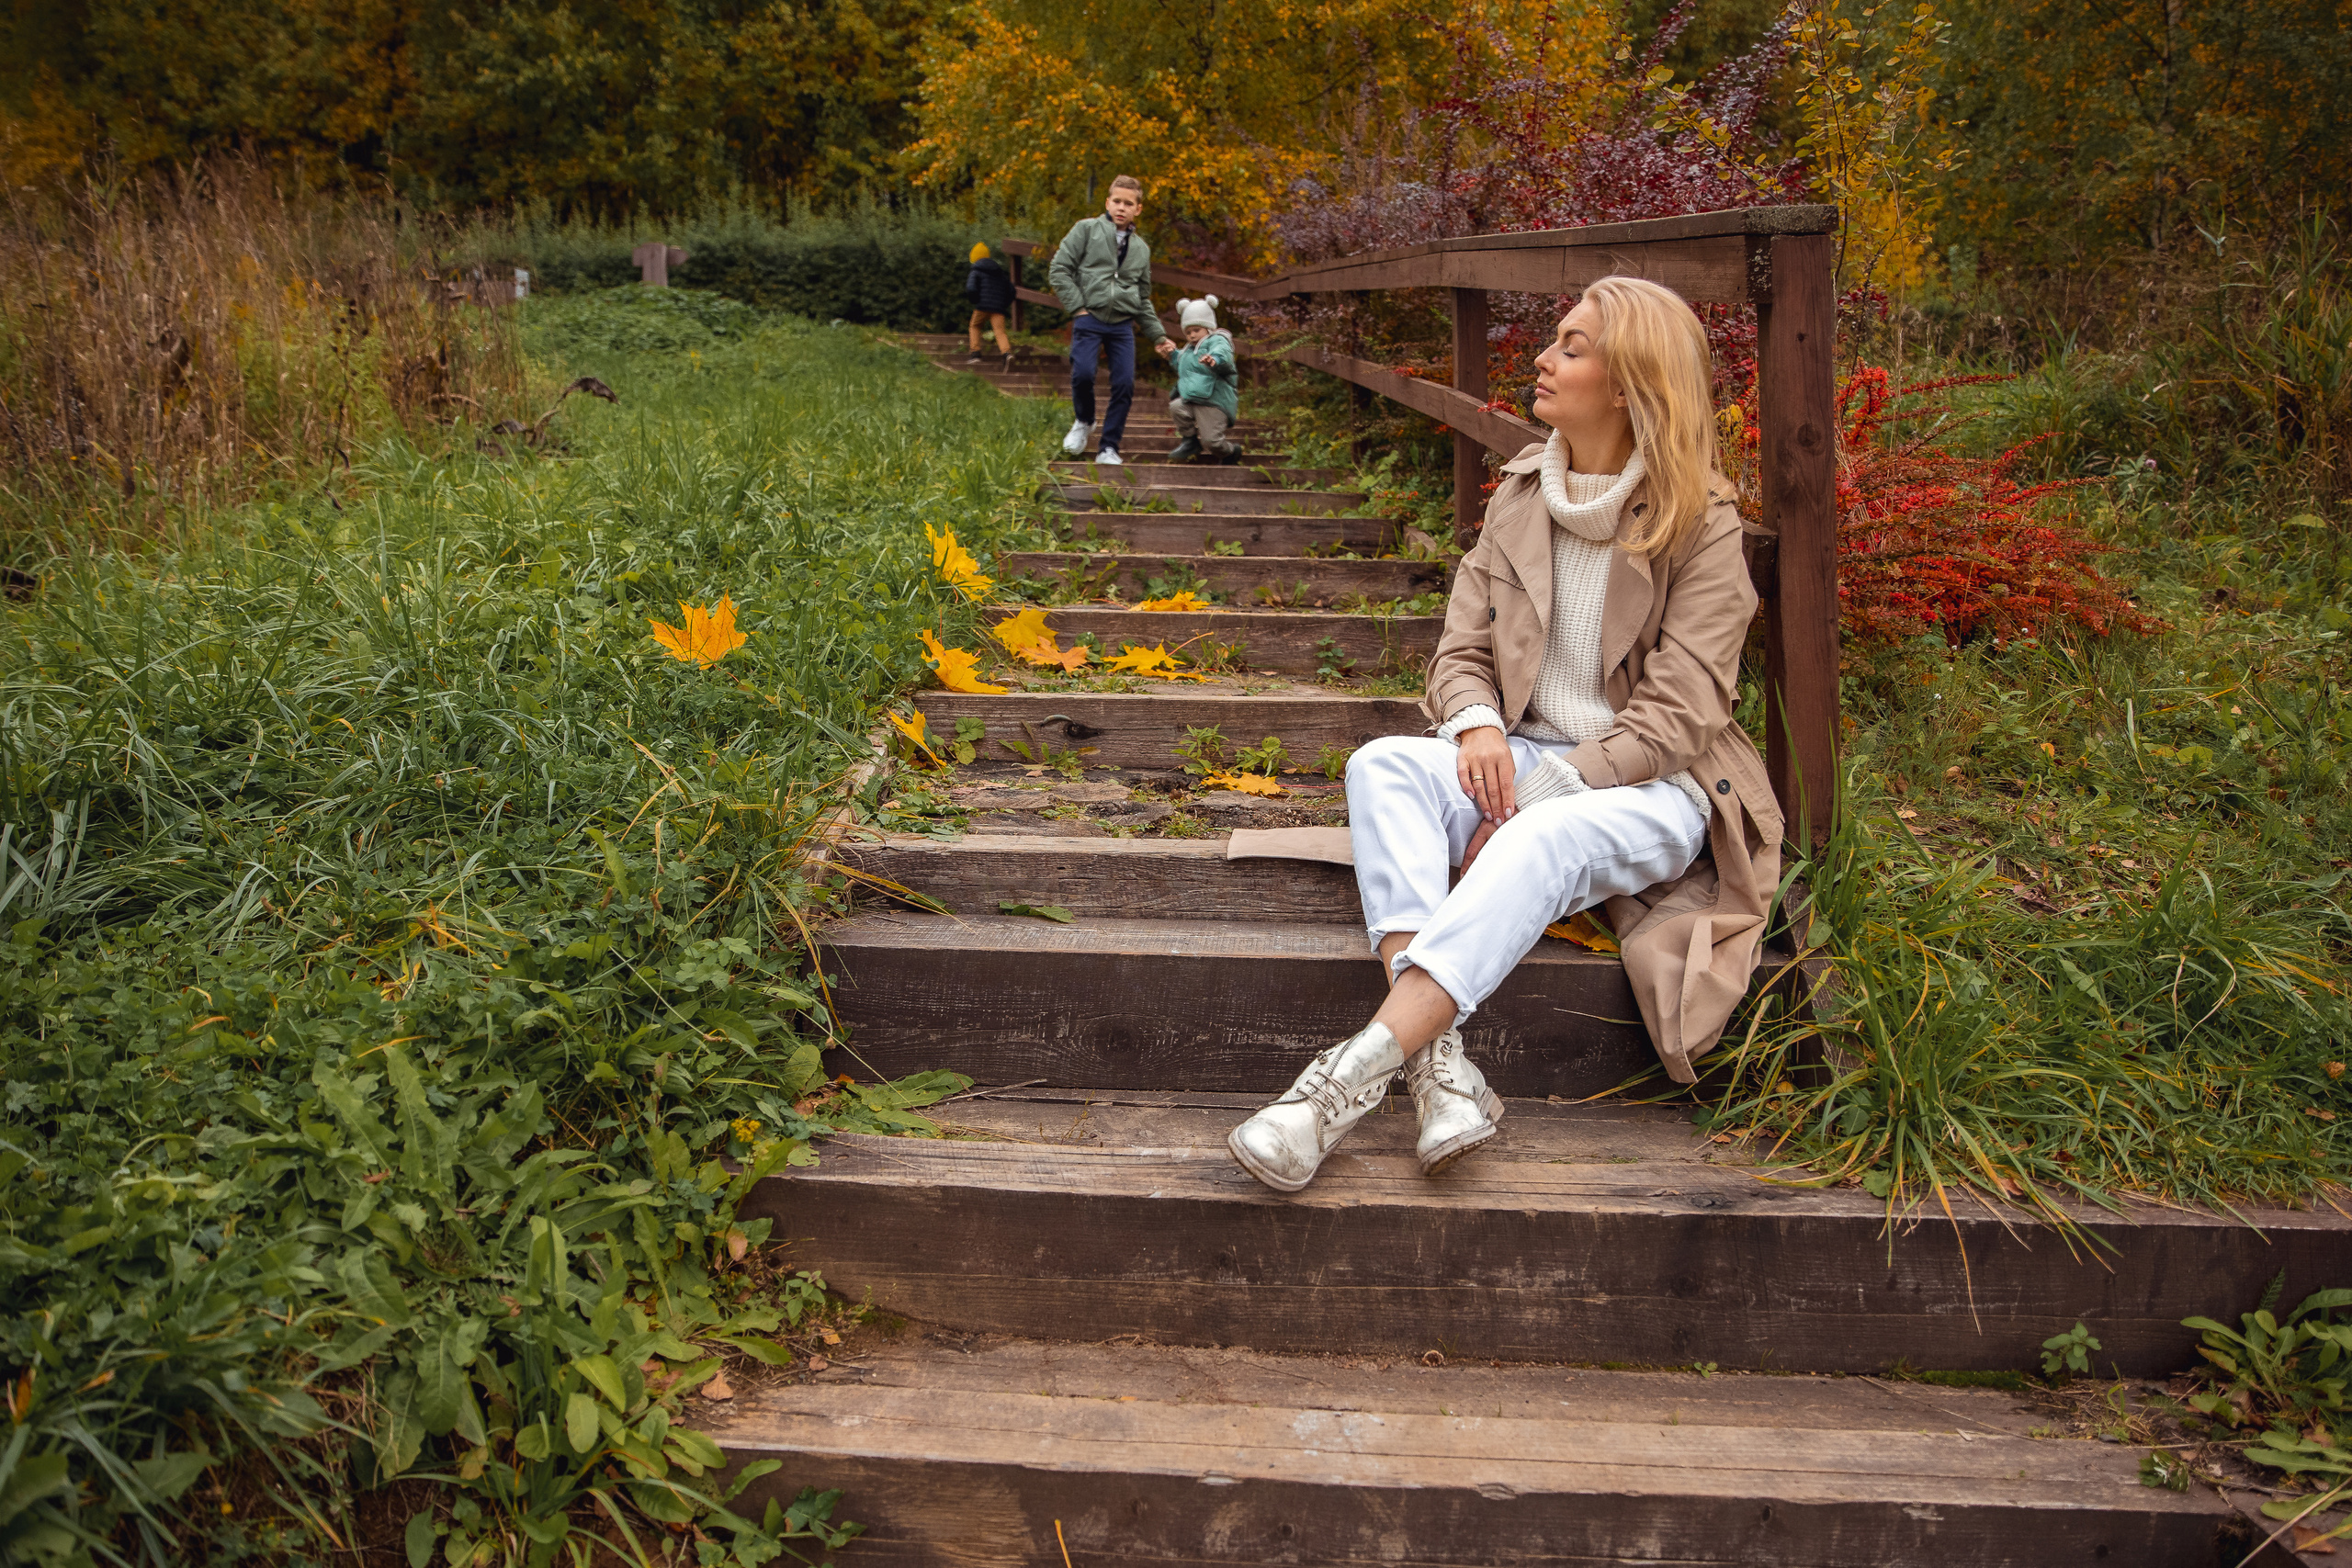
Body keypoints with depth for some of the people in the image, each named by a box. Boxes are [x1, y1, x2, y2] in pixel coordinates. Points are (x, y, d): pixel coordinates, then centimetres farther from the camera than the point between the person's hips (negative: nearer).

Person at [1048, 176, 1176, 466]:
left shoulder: (1141, 249, 19)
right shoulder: (1086, 229, 5)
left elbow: (1144, 299, 24)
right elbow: (1060, 268, -1)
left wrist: (1158, 336, 17)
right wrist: (1078, 308, -8)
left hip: (1123, 325, 4)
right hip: (1089, 318, -3)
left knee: (1125, 384, -5)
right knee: (1083, 374, -19)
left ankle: (1109, 448, 6)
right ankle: (1083, 421, 11)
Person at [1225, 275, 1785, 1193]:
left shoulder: (1701, 523, -7)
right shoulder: (1521, 496, 9)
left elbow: (1680, 710, -12)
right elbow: (1462, 648, 10)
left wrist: (1542, 794, -20)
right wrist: (1477, 723, -15)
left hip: (1654, 786, -5)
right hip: (1529, 764, 5)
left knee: (1544, 839, -39)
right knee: (1382, 764, -26)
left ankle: (1350, 1079, -48)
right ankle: (1438, 1066, -43)